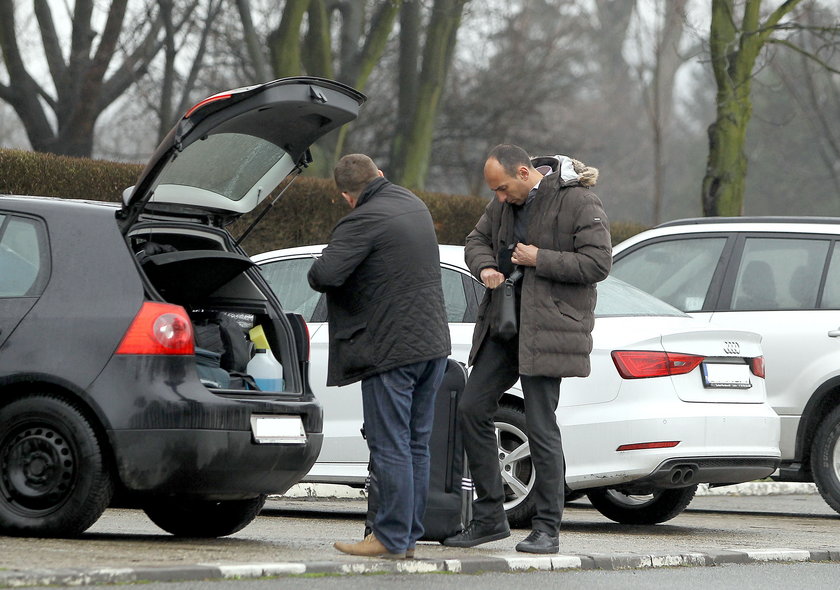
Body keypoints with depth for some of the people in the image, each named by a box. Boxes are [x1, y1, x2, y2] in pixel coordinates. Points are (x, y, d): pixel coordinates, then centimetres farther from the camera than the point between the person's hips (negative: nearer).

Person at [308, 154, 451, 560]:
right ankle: (410, 534, 15)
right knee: (416, 445, 12)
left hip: (392, 349, -8)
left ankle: (392, 538, -3)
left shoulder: (363, 222, -16)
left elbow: (323, 275, -25)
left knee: (390, 446, -4)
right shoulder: (414, 205, 12)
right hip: (433, 342, 9)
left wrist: (318, 271, -1)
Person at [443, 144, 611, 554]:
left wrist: (539, 259, -16)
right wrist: (485, 267, 1)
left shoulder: (577, 202, -11)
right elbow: (477, 240, 23)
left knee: (541, 426, -7)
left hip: (545, 330, -8)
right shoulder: (505, 203, 11)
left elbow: (597, 263, -15)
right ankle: (489, 517, 13)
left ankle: (547, 529, 1)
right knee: (472, 409, 4)